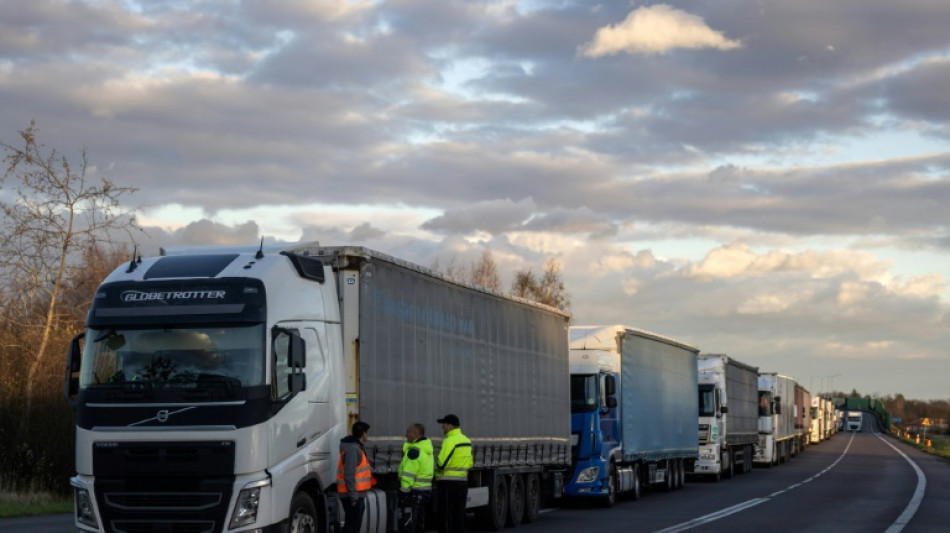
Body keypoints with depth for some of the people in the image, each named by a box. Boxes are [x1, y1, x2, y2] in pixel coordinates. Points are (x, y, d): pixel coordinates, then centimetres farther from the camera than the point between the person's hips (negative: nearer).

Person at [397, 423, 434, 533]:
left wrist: (404, 490, -19)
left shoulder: (414, 450, -17)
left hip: (413, 492, -10)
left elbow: (408, 474, -21)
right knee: (419, 524, 16)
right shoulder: (427, 450, 13)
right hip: (426, 490, 10)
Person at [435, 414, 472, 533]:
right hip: (463, 482, 8)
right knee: (459, 515, 11)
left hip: (448, 483, -8)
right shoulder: (466, 440, 12)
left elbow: (441, 462, -19)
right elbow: (469, 463, 17)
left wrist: (437, 469, 0)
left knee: (446, 517, -4)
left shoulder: (450, 441, -15)